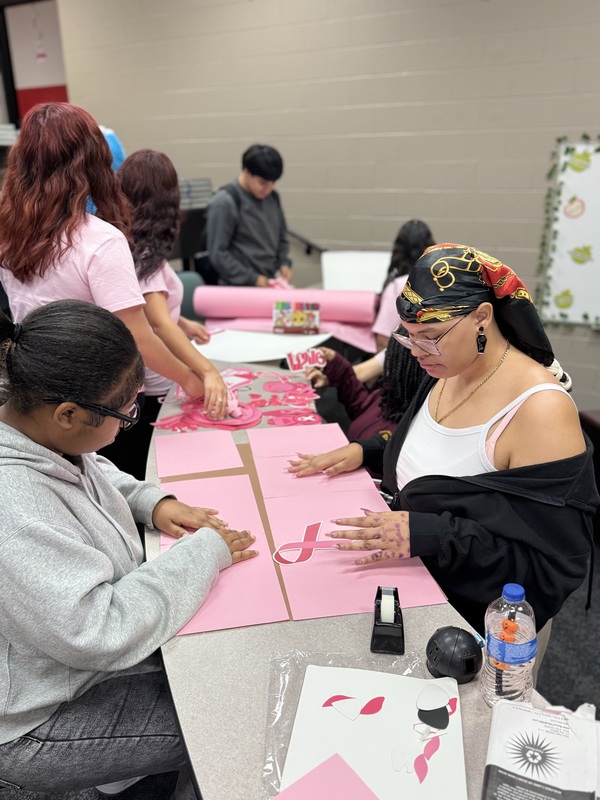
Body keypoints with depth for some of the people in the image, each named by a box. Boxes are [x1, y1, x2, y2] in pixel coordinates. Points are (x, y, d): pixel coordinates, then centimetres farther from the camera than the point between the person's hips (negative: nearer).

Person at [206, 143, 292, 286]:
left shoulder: (272, 197, 8)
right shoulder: (224, 203, -11)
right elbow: (217, 253, -12)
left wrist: (284, 263, 2)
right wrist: (253, 279, -15)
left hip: (271, 285, 6)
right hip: (242, 290, -6)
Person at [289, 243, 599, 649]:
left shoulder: (541, 411, -24)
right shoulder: (448, 371, 1)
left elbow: (554, 567, -24)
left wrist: (428, 536, -32)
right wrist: (365, 450, 3)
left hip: (471, 618, -7)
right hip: (410, 575, 8)